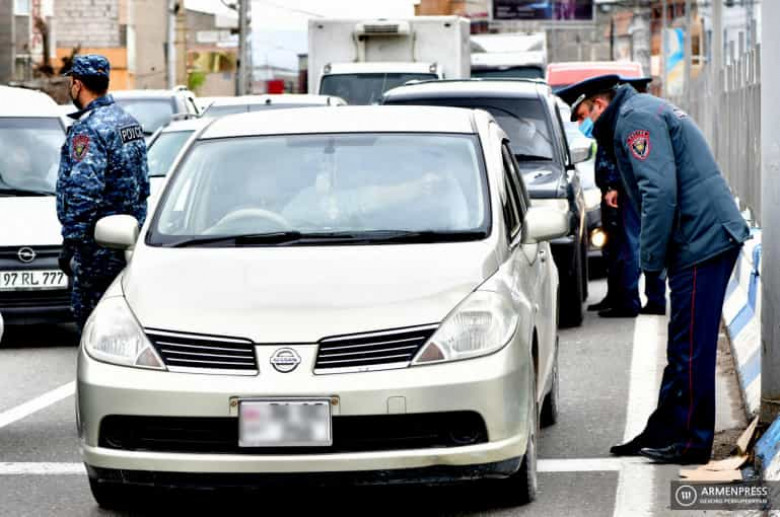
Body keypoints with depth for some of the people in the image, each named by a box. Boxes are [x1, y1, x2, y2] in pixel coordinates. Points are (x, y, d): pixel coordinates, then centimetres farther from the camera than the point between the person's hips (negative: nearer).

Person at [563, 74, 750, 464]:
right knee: (684, 347, 15)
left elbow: (660, 190, -21)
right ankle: (664, 432, 22)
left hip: (701, 241, -11)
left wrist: (651, 259, -15)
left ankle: (692, 441, -2)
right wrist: (655, 256, 17)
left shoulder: (635, 118, -11)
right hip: (710, 237, 11)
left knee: (692, 347, -6)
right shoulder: (645, 110, 22)